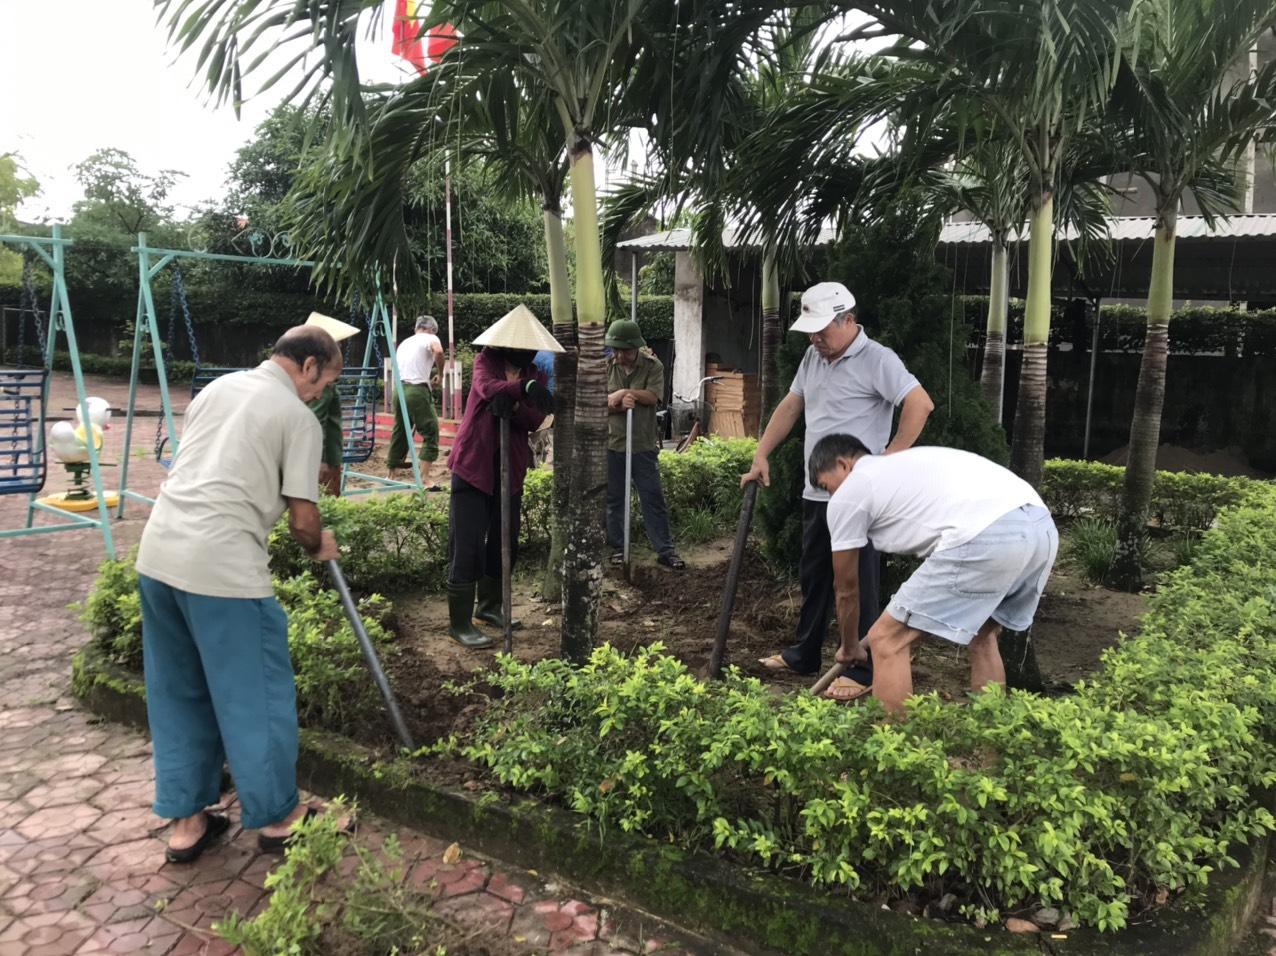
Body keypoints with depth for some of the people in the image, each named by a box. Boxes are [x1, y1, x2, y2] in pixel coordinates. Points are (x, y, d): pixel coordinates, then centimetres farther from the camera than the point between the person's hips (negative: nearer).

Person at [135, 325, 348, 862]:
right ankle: (277, 815, 21)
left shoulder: (218, 387, 18)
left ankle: (186, 820, 27)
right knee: (256, 694, 7)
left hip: (158, 552, 8)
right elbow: (302, 518, -5)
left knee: (177, 693, 17)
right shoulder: (298, 417, -3)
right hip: (222, 567, -7)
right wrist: (320, 547, 16)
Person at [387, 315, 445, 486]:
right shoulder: (430, 338, 3)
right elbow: (438, 351, -20)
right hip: (417, 391, -7)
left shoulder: (404, 342, 24)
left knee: (399, 432, 17)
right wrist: (439, 370, -3)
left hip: (399, 390, 7)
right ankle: (424, 478, -12)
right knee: (431, 433, -3)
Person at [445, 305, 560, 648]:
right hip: (474, 465, -5)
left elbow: (535, 420, -5)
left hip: (511, 468, 5)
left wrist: (513, 405, -25)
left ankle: (489, 605, 34)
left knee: (504, 542, 14)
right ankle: (459, 624, 2)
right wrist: (525, 387, -42)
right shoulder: (486, 361, -1)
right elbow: (487, 387, -25)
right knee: (467, 544, -6)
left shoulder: (536, 375, 9)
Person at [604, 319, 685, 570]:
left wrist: (619, 393, -18)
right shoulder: (606, 368, 2)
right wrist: (623, 403, -20)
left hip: (643, 446, -1)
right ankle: (617, 548, 23)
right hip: (612, 444, 2)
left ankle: (665, 550, 9)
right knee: (614, 499, 10)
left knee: (653, 499, 2)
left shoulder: (653, 366, -3)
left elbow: (652, 396, -16)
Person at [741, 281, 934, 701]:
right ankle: (804, 655, 31)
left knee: (857, 584, 0)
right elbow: (790, 407, 18)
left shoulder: (876, 359, -13)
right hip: (816, 492, 8)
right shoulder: (813, 357, 12)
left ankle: (862, 671, 10)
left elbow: (920, 404, -20)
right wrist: (760, 457, 10)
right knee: (813, 578, 17)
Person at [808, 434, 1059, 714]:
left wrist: (849, 647, 42)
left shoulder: (847, 494, 15)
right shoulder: (904, 464, 37)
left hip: (985, 537, -9)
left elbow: (846, 589, 24)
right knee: (981, 636, 31)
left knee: (887, 640, 5)